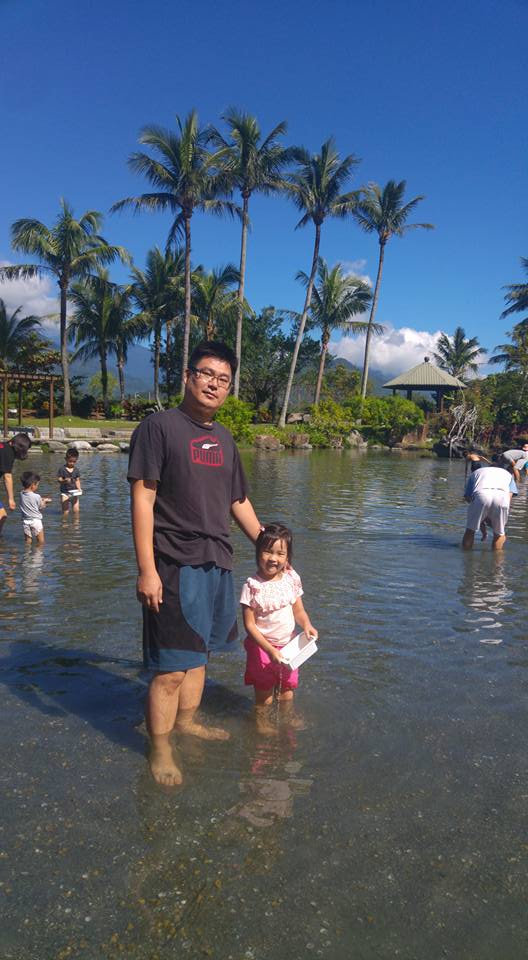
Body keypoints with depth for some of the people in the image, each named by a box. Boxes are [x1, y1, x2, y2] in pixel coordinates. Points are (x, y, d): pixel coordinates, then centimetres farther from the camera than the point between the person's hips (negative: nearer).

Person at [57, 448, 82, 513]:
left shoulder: (76, 469, 3)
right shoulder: (62, 469, -7)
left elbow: (77, 480, 6)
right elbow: (59, 479, -10)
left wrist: (79, 489, -9)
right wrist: (64, 480, -31)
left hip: (74, 492, 3)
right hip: (65, 492, -3)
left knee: (76, 510, 0)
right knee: (65, 511, -3)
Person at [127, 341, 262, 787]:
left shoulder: (224, 439, 13)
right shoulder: (159, 426, -8)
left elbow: (239, 502, 21)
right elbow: (142, 500, -13)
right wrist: (146, 570, -18)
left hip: (217, 564, 7)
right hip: (175, 566, -7)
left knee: (199, 652, 19)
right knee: (171, 668, -2)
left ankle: (186, 720, 37)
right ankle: (160, 750, 16)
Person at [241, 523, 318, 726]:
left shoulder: (291, 579, -6)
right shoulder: (252, 586, -20)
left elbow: (298, 611, 4)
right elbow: (249, 625, -17)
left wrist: (306, 625, -18)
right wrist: (270, 650, -22)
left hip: (288, 645, 4)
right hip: (262, 648, -4)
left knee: (287, 690, 22)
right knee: (264, 696, 10)